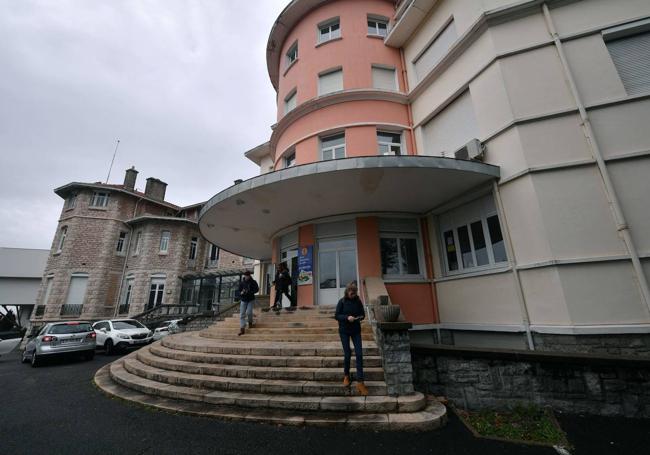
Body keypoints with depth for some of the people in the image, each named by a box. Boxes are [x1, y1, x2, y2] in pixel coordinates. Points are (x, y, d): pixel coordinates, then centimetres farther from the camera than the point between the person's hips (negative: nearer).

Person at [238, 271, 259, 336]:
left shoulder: (253, 282, -6)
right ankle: (242, 329, 0)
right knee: (242, 314, -4)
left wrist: (249, 292, -18)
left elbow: (257, 289, -3)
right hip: (243, 300, 2)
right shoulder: (241, 282, -2)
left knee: (248, 312, -14)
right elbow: (239, 291, 6)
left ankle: (250, 322, 17)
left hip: (251, 300, -2)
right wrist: (241, 293, -18)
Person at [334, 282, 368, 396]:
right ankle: (346, 375, 30)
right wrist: (347, 317, -23)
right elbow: (336, 316, -7)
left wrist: (360, 317, -17)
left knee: (359, 354, -4)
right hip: (344, 331, -2)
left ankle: (360, 382, 4)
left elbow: (363, 314, 6)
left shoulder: (358, 301, -3)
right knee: (347, 354, 4)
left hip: (356, 330, 2)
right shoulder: (342, 302, -9)